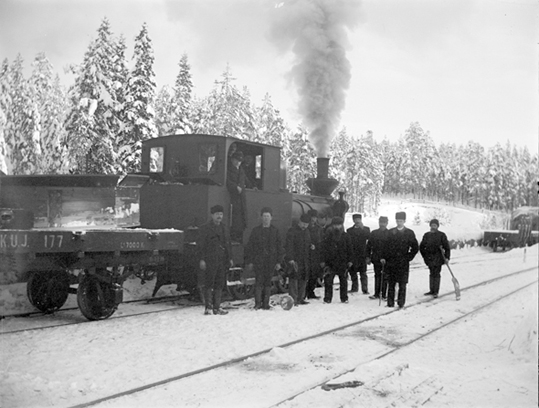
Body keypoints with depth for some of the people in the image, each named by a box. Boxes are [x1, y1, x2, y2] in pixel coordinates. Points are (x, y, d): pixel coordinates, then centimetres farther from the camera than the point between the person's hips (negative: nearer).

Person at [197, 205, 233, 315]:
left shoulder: (224, 228, 16)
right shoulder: (205, 228, -2)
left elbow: (228, 244, 21)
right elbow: (200, 245, -4)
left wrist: (230, 258, 14)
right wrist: (201, 259, -11)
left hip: (222, 260, 6)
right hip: (210, 260, -6)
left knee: (220, 285, 7)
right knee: (209, 284, -5)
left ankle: (217, 307, 12)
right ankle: (208, 307, 0)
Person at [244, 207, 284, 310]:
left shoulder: (275, 231, 10)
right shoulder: (256, 230, 6)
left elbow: (279, 247, 11)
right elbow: (249, 246, 7)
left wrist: (278, 262, 4)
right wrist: (249, 261, 1)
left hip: (271, 261, 2)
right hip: (258, 261, -1)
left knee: (268, 282, 3)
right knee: (259, 281, -9)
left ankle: (265, 303, 9)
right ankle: (258, 303, -7)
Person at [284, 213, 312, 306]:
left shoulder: (306, 231, 17)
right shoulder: (292, 230, -7)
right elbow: (289, 246, -13)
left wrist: (310, 246, 6)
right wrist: (290, 259, -20)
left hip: (304, 260, 7)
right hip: (294, 259, -7)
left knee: (303, 279, 8)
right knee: (294, 278, -10)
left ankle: (300, 298, 16)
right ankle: (293, 298, -9)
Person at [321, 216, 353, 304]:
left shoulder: (345, 236, 7)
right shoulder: (328, 235, 3)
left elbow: (349, 249, 10)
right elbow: (324, 248, 3)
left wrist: (349, 260, 5)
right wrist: (323, 260, -2)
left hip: (343, 262, 1)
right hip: (330, 262, -1)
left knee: (343, 281, 4)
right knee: (328, 281, -2)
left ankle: (344, 298, 15)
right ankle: (327, 298, 5)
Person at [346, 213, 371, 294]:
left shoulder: (366, 229, 6)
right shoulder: (350, 230, 11)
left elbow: (369, 238, -13)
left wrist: (362, 228, -17)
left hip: (362, 254, -2)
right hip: (352, 254, 3)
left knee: (363, 272, -3)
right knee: (352, 272, 8)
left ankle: (365, 289, -1)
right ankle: (354, 287, 20)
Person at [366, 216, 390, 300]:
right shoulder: (374, 233, 8)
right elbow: (369, 246, 11)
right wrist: (368, 257, 5)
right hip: (376, 259, 2)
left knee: (385, 277, 0)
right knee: (377, 276, 8)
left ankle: (384, 294, 7)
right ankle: (376, 294, 13)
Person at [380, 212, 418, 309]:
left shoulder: (409, 233, 4)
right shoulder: (391, 232, 9)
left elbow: (415, 248, 7)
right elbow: (386, 246, 10)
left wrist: (409, 257, -1)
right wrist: (383, 257, 1)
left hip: (403, 263, -2)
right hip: (391, 262, 2)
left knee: (402, 284, -2)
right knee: (391, 284, 4)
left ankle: (401, 303, 5)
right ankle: (390, 303, 9)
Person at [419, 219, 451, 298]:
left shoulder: (441, 235, -2)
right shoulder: (426, 235, 8)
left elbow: (447, 247, -2)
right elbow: (421, 247, 16)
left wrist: (447, 257, -9)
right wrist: (425, 256, 8)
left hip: (438, 258, -4)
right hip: (429, 258, 4)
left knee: (436, 274, -4)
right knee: (431, 274, 11)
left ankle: (436, 292, 0)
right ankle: (432, 290, 18)